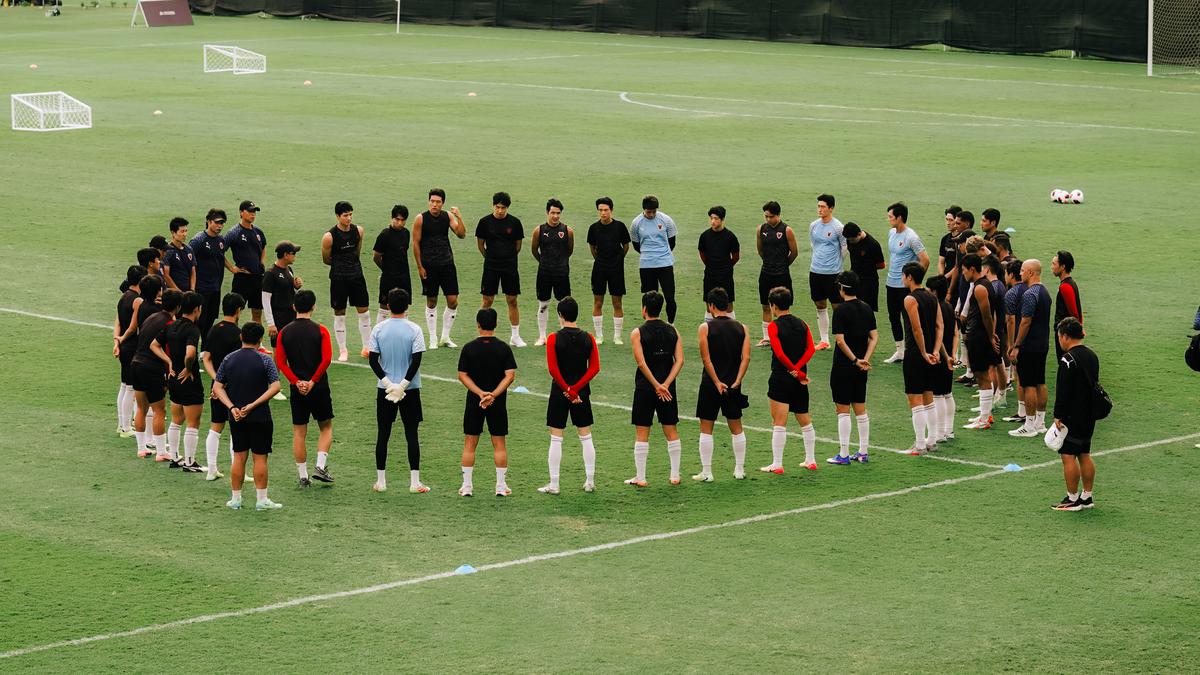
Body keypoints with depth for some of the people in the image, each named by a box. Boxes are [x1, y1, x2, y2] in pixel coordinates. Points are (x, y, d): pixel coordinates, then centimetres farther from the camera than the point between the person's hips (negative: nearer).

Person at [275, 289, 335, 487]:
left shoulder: (284, 332, 2)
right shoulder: (320, 331, -6)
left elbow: (280, 362, -4)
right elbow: (326, 359, -15)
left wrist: (297, 382, -8)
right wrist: (313, 381, -10)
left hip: (297, 389, 2)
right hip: (319, 388, -2)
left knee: (299, 433, 8)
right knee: (326, 427, 14)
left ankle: (303, 476, 8)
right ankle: (321, 466, 0)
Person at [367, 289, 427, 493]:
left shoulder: (379, 329, -2)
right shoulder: (414, 329, -8)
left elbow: (373, 360, -5)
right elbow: (416, 361, -14)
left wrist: (388, 383, -7)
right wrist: (402, 385, -11)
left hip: (384, 390, 2)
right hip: (410, 390, -2)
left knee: (382, 434, 9)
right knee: (411, 434, 3)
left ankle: (380, 481, 11)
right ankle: (415, 482, 1)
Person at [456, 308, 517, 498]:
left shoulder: (469, 348, -3)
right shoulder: (504, 348, -4)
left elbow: (462, 376, -7)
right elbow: (510, 375, -10)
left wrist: (481, 393, -11)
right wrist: (493, 395, -14)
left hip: (474, 402, 0)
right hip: (498, 403, 0)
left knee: (469, 444, 7)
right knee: (499, 444, 7)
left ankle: (467, 485, 6)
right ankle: (501, 486, 7)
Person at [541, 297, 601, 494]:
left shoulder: (554, 339, -10)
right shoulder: (588, 339, -1)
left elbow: (553, 369, -17)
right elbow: (595, 368, -6)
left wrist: (568, 390, -12)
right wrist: (575, 388, -10)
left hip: (559, 393, -3)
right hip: (582, 392, 3)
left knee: (556, 440, 3)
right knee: (586, 438, 13)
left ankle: (553, 485, 5)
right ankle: (590, 481, 15)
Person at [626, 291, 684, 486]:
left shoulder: (638, 333, -7)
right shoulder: (672, 331, 4)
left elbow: (641, 362, -17)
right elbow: (679, 360, -5)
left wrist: (656, 385, -15)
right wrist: (665, 384, -10)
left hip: (645, 387, -3)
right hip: (667, 388, 3)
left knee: (641, 434, 3)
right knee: (672, 432, 10)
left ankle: (640, 478, 3)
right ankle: (675, 476, 13)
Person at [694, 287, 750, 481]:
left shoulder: (705, 328, -7)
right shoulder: (742, 329, 2)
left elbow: (706, 359, -14)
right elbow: (746, 358, -7)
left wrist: (717, 382, -13)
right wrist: (736, 382, -9)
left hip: (710, 384, -3)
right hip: (733, 386, 3)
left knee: (706, 428, 5)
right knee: (736, 428, 14)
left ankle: (706, 472, 3)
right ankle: (740, 470, 18)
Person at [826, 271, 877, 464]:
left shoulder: (841, 310, -14)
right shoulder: (867, 309, 5)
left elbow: (840, 340, -19)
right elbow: (874, 337, 2)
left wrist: (856, 360, -14)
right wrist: (865, 359, -5)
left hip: (843, 366, -6)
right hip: (861, 368, 6)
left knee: (843, 410, 0)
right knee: (860, 409, 13)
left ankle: (843, 455, 1)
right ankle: (863, 452, 16)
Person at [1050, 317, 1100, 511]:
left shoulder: (1068, 360, -17)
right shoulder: (1092, 356, 11)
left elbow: (1062, 392, -19)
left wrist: (1058, 416, -15)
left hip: (1072, 417, -9)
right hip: (1089, 416, 9)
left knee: (1068, 456, -4)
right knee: (1084, 455, 14)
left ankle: (1073, 499, -3)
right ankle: (1087, 497, 19)